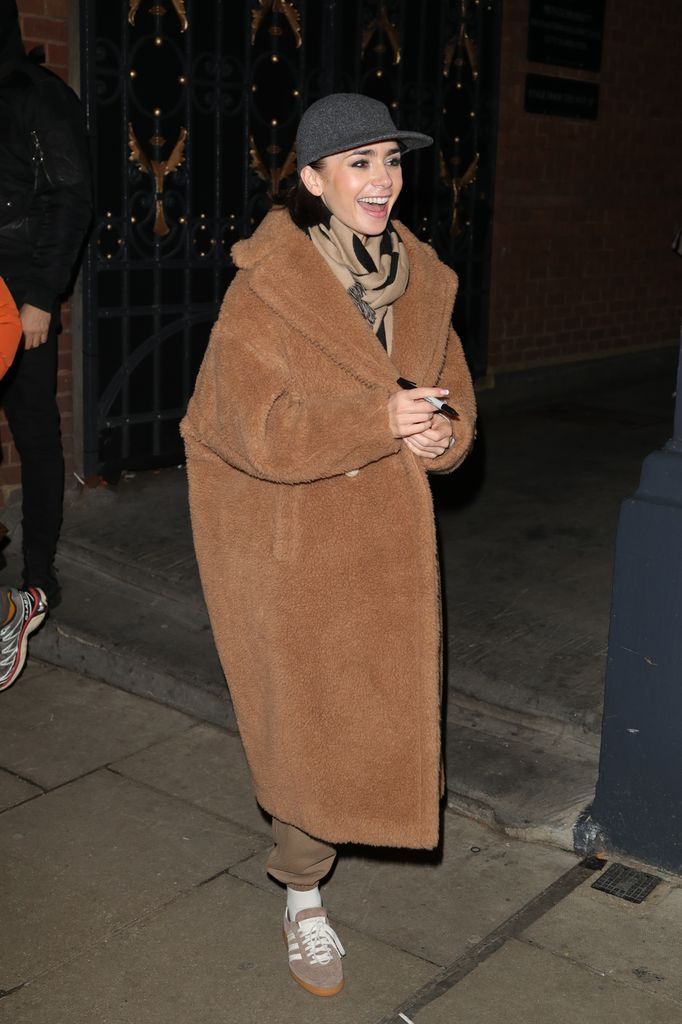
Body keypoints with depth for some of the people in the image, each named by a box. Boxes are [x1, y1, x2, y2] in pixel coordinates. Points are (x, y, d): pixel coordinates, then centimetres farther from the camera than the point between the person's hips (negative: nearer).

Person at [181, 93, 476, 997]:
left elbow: (453, 399, 8)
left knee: (391, 708, 16)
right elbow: (258, 429, -22)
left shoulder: (421, 279, 3)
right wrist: (379, 420, -30)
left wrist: (441, 437, -15)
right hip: (291, 537, -6)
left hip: (391, 533, 6)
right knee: (312, 723, 2)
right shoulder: (266, 285, -15)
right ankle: (303, 900, 24)